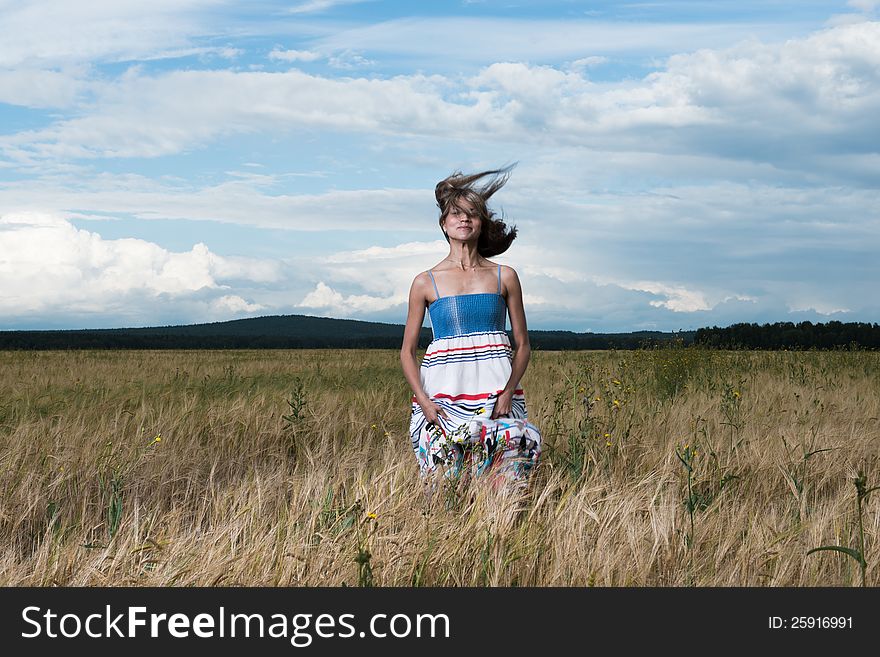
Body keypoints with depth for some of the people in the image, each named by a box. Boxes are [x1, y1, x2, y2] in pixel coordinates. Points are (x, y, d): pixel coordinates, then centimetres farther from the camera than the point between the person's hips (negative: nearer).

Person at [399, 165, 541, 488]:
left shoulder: (504, 277, 8)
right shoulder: (425, 283, 6)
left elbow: (523, 345, 9)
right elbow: (407, 351, 8)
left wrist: (508, 392, -7)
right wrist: (424, 401, -6)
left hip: (496, 392, 0)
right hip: (442, 393, 0)